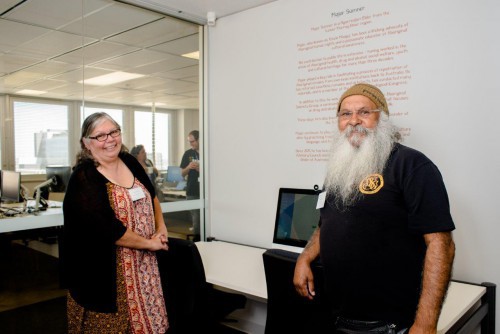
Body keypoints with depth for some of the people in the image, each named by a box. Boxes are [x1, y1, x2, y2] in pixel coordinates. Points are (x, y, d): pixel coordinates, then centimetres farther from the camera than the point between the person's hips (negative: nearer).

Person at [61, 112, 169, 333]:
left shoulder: (130, 162, 5)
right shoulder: (83, 179, -16)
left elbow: (152, 195, 20)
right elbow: (106, 229, -23)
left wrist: (161, 228, 6)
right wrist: (149, 243, -14)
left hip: (143, 264, 6)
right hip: (104, 272, -6)